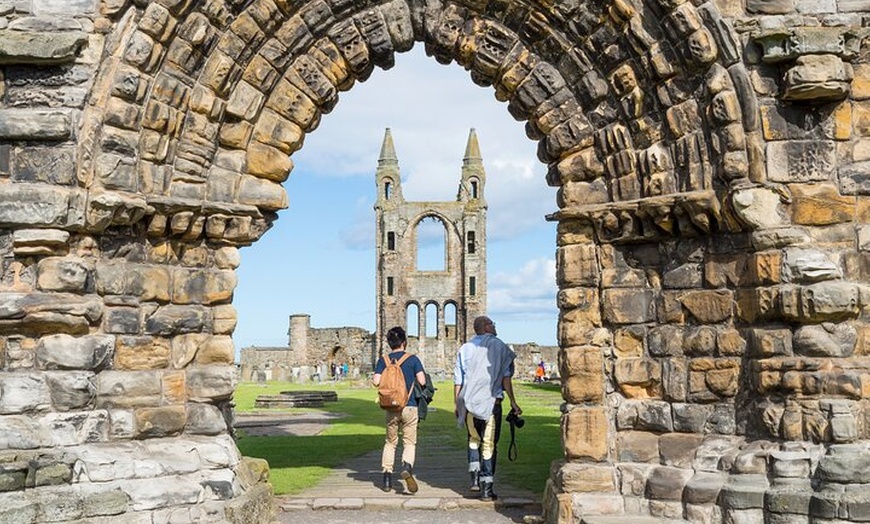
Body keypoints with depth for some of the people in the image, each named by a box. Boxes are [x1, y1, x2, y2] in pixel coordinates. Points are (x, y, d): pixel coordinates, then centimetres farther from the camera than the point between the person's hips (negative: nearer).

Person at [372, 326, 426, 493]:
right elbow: (422, 381, -8)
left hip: (391, 407, 2)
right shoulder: (413, 359, -3)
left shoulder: (383, 360, 2)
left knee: (390, 442, 15)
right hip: (410, 406, -2)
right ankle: (407, 467, -23)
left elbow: (376, 381, -9)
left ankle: (387, 478, 11)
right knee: (409, 442, 6)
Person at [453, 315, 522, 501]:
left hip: (469, 402, 3)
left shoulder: (465, 348, 8)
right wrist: (513, 402, -2)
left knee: (473, 439, 22)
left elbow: (458, 380, 7)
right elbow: (506, 377, -6)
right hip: (491, 402, -3)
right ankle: (486, 488, 3)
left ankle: (475, 477, 11)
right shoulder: (500, 347, -1)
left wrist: (456, 405, 14)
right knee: (489, 444, 2)